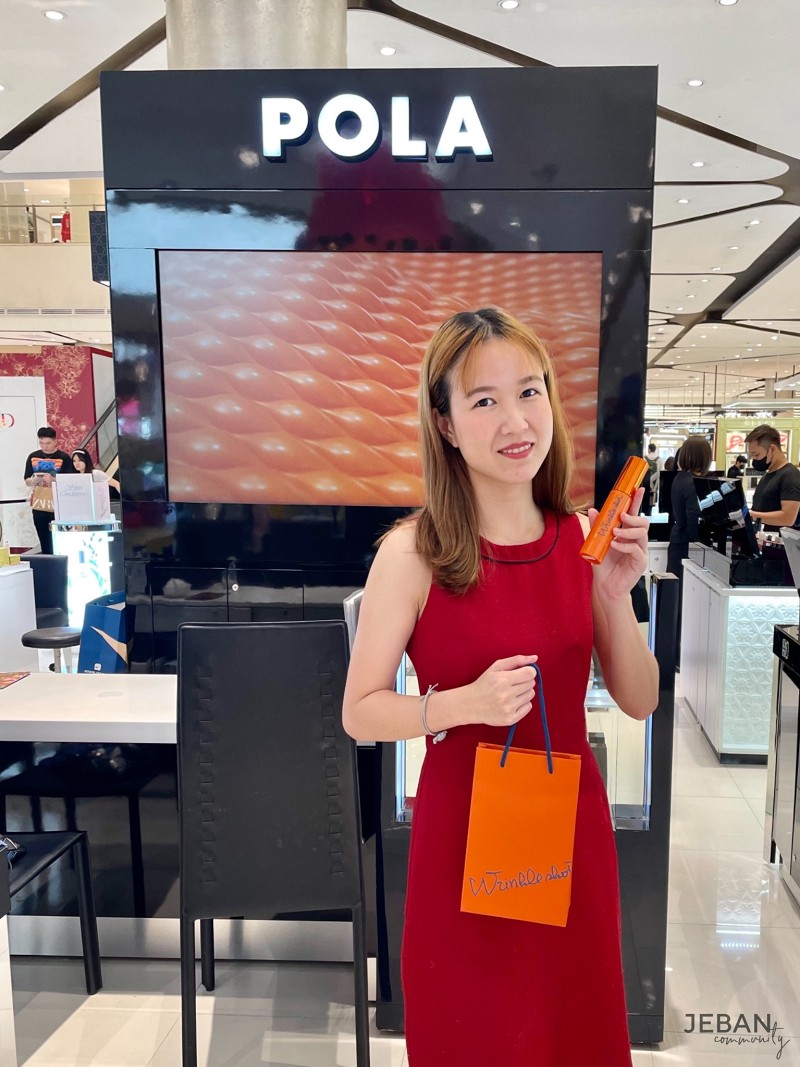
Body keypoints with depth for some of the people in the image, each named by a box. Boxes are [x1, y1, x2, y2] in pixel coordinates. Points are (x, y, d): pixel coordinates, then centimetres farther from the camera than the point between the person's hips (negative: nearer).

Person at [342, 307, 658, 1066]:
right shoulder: (412, 553, -18)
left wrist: (616, 593, -15)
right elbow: (360, 713, -12)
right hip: (465, 819, -3)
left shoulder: (584, 540, -6)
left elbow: (639, 701, -1)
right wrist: (464, 703, -27)